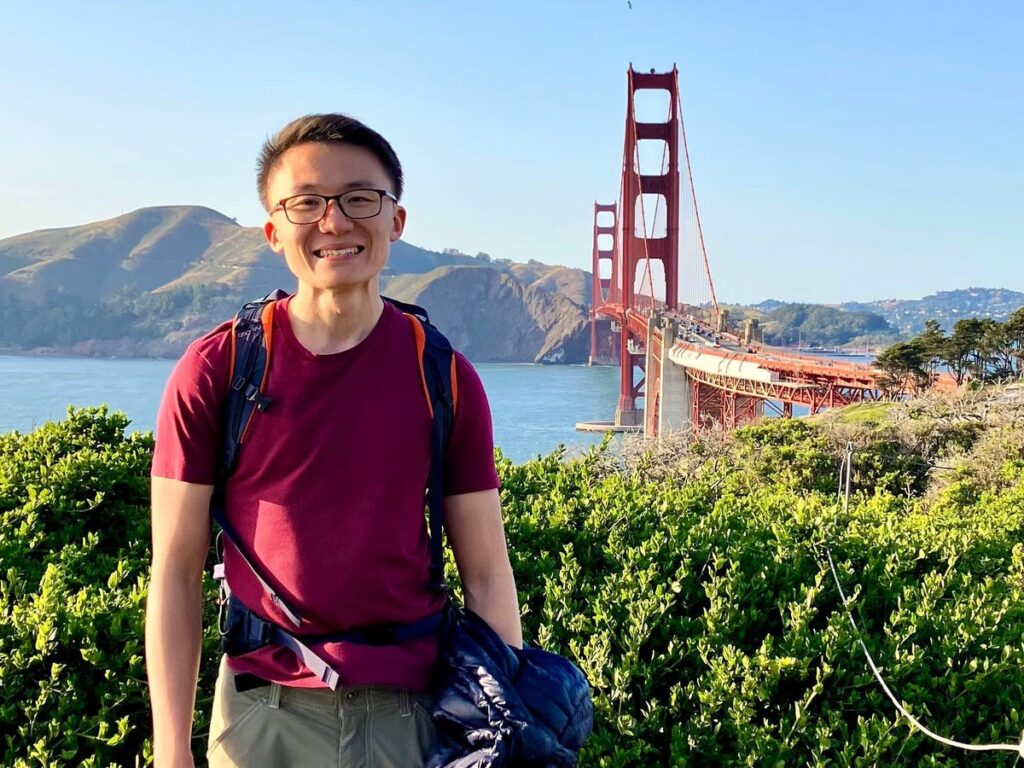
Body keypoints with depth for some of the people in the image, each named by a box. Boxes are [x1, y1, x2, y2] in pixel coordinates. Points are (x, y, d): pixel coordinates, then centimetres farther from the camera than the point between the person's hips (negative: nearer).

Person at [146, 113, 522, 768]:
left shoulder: (447, 379, -2)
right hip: (265, 713, -1)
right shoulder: (213, 371, -6)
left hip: (411, 713, 1)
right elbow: (176, 573, -2)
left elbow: (487, 575, 1)